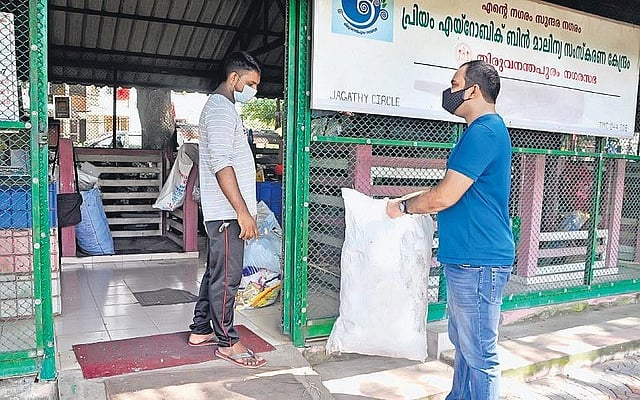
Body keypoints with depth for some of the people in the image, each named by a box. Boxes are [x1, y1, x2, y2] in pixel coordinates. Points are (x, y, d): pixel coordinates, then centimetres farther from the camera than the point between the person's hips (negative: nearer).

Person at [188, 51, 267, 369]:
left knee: (216, 272, 17)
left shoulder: (221, 107, 20)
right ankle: (227, 342, 9)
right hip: (226, 212, -11)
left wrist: (243, 210, 24)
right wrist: (243, 212, -23)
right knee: (226, 277, -2)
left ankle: (201, 330, 28)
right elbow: (221, 164, -23)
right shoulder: (221, 109, -13)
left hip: (222, 211, 11)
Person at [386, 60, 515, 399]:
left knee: (479, 355, 2)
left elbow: (445, 196, -21)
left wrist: (403, 206, -5)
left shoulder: (484, 132, -18)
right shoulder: (484, 130, 17)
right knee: (463, 346, 21)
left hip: (478, 263, -11)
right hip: (466, 259, 11)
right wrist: (413, 198, 16)